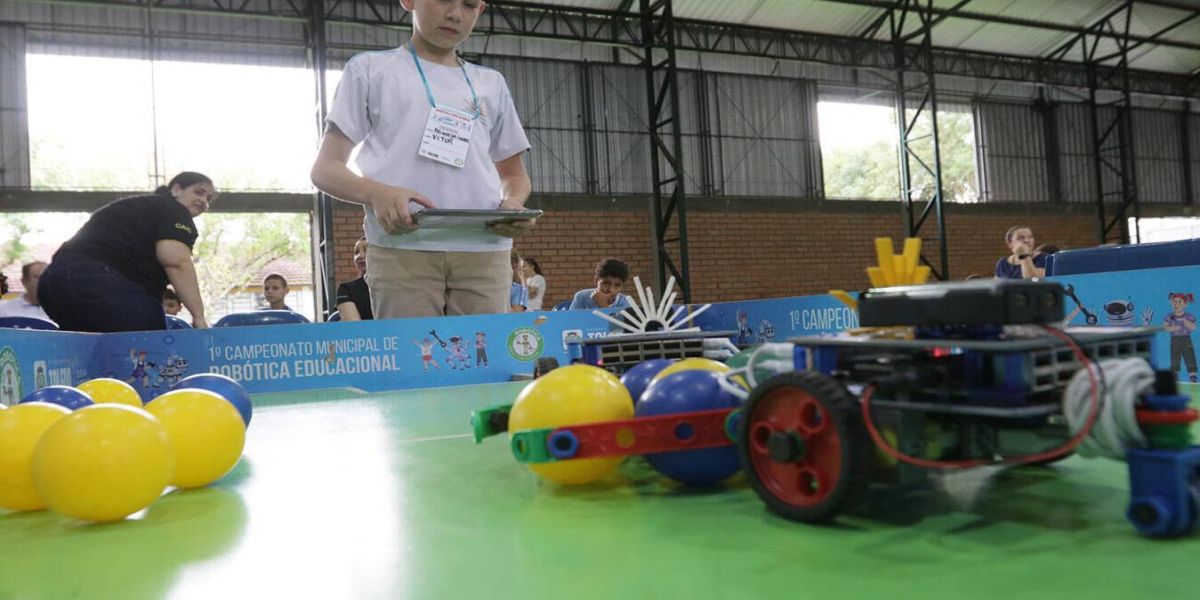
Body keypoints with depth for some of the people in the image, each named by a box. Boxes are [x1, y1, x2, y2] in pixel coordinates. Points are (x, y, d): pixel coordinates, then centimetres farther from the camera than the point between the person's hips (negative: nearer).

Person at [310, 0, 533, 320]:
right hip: (403, 249, -2)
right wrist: (375, 193, -16)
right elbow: (325, 168, 8)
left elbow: (514, 174, 25)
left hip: (483, 251, 3)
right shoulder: (370, 69, 13)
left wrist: (513, 204, -1)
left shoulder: (492, 84, 22)